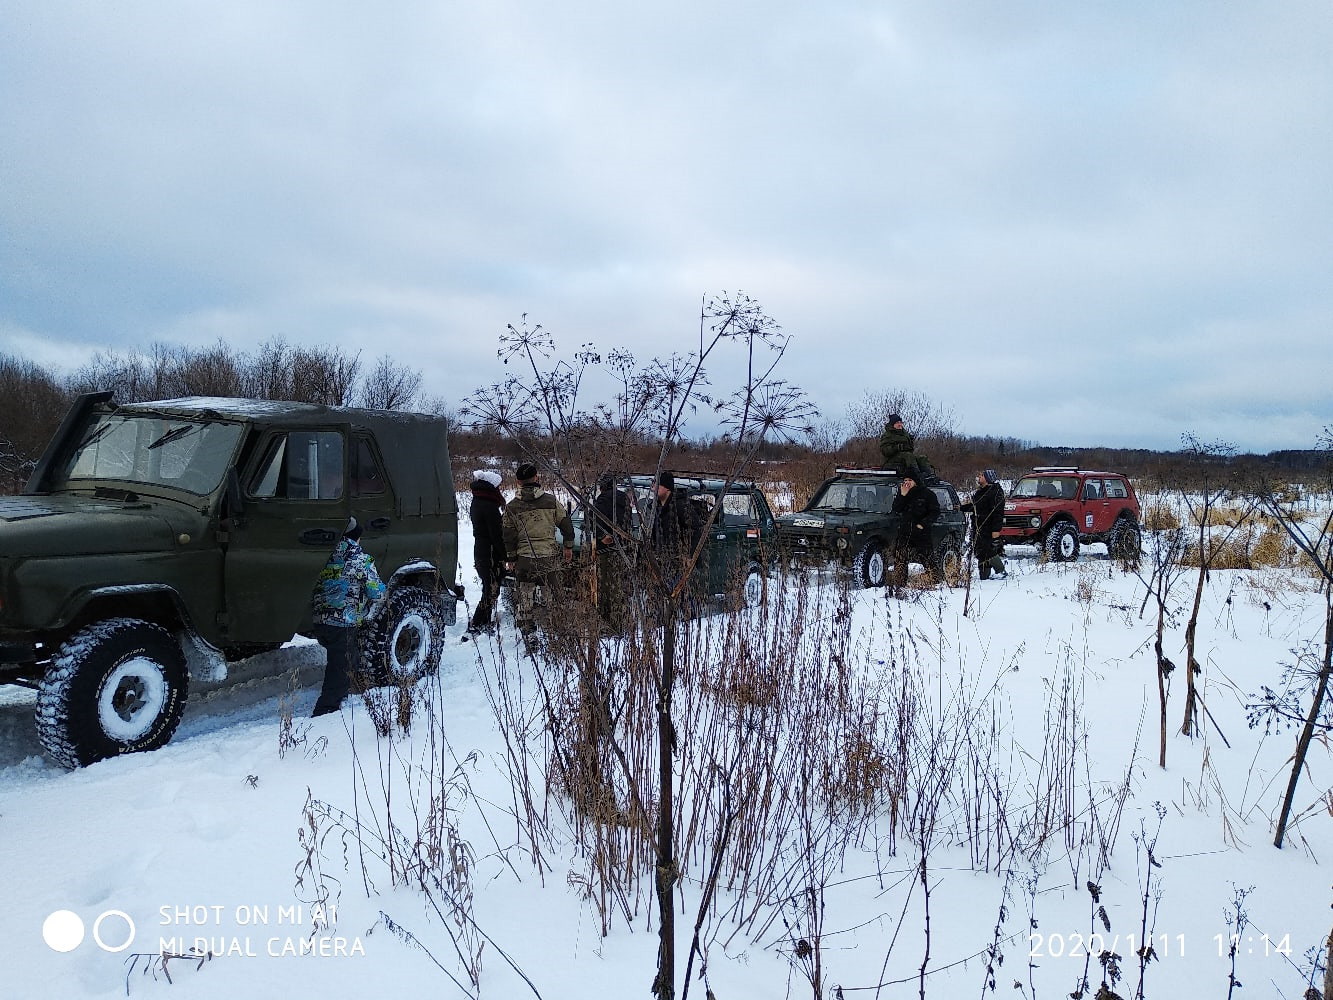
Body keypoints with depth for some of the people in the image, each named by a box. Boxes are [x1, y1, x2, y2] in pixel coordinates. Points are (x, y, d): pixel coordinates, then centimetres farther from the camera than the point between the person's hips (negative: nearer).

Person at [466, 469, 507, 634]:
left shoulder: (477, 502, 12)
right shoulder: (489, 506, -19)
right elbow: (496, 534, -19)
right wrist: (504, 556, -14)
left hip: (480, 551, 10)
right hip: (490, 554, -10)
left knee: (489, 589, 18)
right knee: (491, 590, -5)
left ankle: (484, 622, 25)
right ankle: (476, 625, -5)